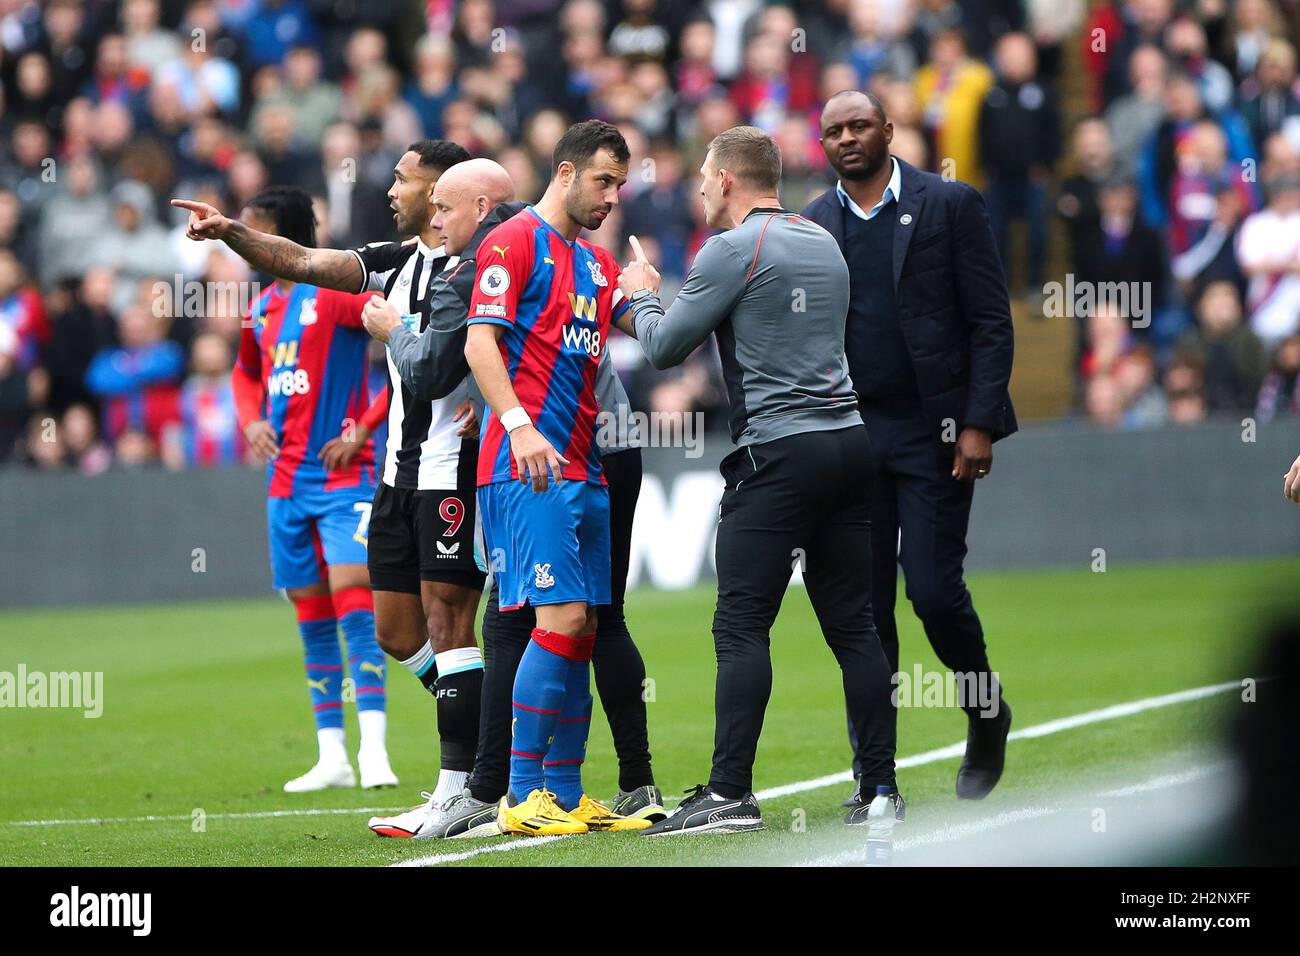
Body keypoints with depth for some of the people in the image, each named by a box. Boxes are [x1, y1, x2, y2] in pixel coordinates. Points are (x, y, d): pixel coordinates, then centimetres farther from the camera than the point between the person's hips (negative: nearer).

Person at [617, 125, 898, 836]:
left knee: (741, 626, -7)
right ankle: (881, 788, 6)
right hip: (847, 442, 7)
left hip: (778, 451, -7)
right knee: (852, 624, 8)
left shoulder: (733, 249, -7)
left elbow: (665, 347, -4)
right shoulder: (822, 242, 16)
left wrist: (642, 297, 17)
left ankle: (729, 794, -12)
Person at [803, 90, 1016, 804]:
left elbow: (991, 321, -3)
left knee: (934, 590, -8)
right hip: (850, 438, 3)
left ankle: (986, 715, 21)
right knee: (864, 609, 1)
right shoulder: (812, 225, 9)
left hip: (934, 434, -3)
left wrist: (978, 423, -11)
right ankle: (874, 781, 4)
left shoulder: (950, 205, -1)